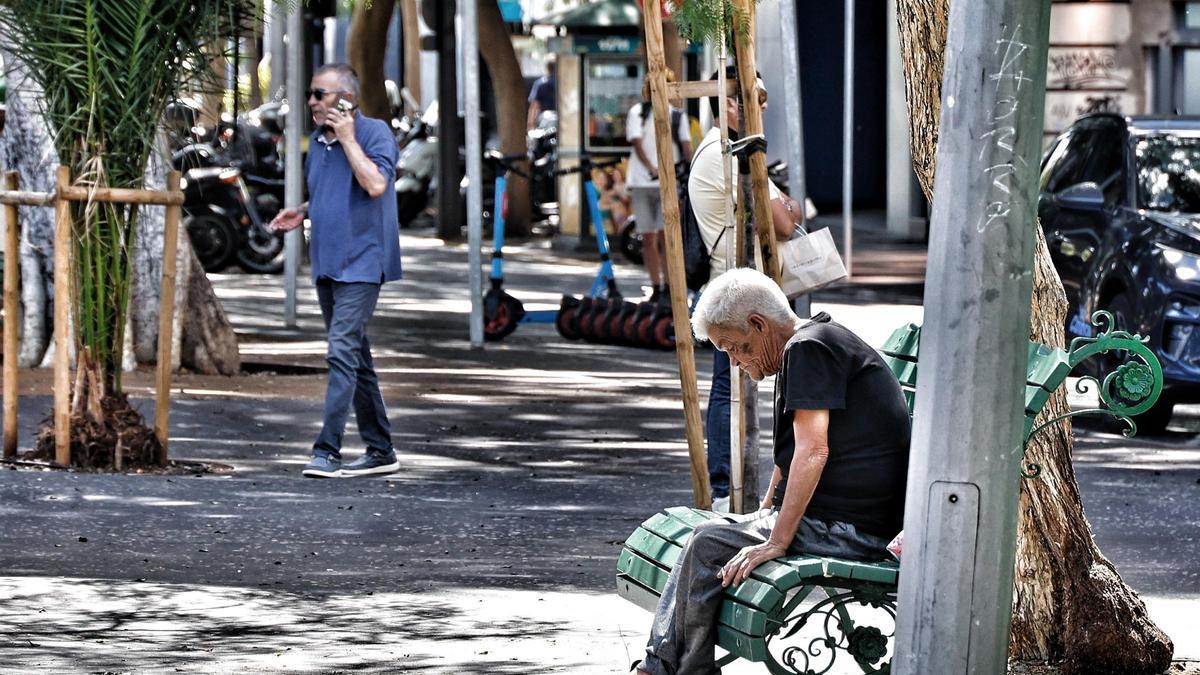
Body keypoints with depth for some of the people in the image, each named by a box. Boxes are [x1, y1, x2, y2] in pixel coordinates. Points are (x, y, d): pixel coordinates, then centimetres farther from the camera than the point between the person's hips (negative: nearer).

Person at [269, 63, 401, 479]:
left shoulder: (375, 133, -9)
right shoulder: (318, 141, 14)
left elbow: (375, 184, -24)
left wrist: (348, 139, -17)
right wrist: (302, 212, 10)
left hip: (360, 263, -9)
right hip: (327, 264, 9)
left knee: (342, 352, -17)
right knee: (354, 358, 12)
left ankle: (327, 451, -21)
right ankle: (380, 451, 19)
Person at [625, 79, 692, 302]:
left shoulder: (677, 115, 9)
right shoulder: (637, 112, 10)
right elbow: (637, 142, -1)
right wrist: (651, 168, -13)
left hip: (669, 182, -1)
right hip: (641, 181, 1)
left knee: (665, 233, -7)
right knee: (648, 238, 1)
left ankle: (668, 286, -6)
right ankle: (656, 288, 3)